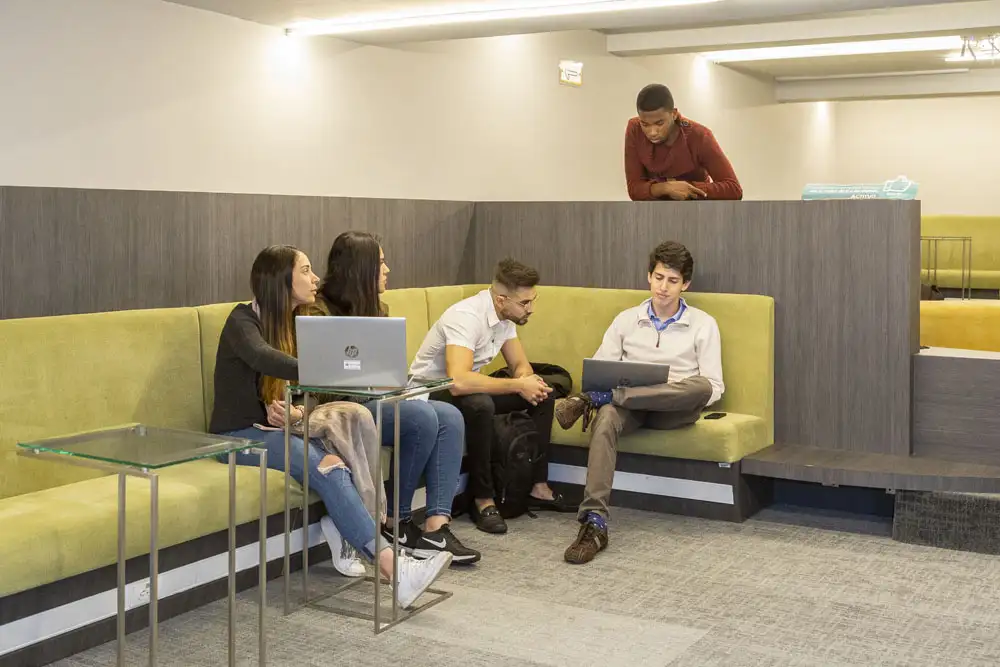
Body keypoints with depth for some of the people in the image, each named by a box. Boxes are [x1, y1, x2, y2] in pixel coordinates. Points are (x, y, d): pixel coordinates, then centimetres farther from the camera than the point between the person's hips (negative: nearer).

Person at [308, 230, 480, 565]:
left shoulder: (376, 309, 15)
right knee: (422, 418, -28)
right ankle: (396, 522, -11)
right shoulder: (320, 310, -9)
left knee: (450, 417, -16)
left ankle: (435, 527, -24)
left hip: (375, 400, 8)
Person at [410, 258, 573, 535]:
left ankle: (538, 488, 6)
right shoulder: (467, 316, -30)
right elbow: (458, 382, -43)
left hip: (468, 389, 9)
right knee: (480, 404, -38)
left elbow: (520, 364, 6)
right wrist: (518, 385, -34)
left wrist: (529, 381, -19)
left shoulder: (505, 316, -3)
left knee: (543, 394, -1)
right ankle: (483, 500, -22)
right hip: (430, 391, -9)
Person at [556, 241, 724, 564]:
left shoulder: (703, 324, 8)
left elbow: (712, 387, 2)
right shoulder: (626, 320, 15)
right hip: (629, 403, 1)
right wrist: (600, 386, -14)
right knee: (606, 418, -36)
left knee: (700, 385, -36)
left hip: (674, 410, -1)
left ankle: (593, 401, -31)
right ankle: (594, 522, -45)